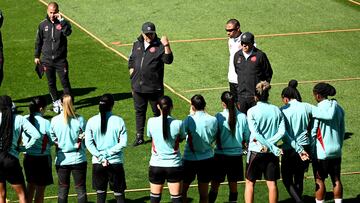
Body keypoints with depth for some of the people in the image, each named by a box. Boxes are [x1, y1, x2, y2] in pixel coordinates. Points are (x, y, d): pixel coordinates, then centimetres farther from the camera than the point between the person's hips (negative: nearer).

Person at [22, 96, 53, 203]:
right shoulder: (45, 123, -18)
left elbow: (22, 138, 5)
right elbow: (53, 141, -9)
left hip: (28, 157, 5)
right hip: (42, 158, -5)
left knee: (30, 185, 20)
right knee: (40, 188, 6)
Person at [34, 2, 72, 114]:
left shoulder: (62, 23, -2)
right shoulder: (43, 25, 4)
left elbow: (68, 32, -24)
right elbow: (38, 41, 11)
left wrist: (61, 20, -27)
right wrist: (37, 56, 11)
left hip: (60, 59, -2)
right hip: (47, 60, 2)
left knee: (65, 82, -4)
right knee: (51, 83, 10)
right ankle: (56, 102, 23)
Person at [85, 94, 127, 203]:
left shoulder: (91, 121, -4)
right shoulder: (118, 121, -7)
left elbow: (88, 143, -7)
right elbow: (123, 143, -10)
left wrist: (101, 157, -8)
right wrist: (108, 153, -7)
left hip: (97, 162, 1)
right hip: (116, 161, -1)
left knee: (100, 193, 10)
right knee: (119, 194, 6)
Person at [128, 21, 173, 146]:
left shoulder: (159, 46, -7)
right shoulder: (137, 45, 9)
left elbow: (168, 60, -20)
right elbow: (131, 60, 21)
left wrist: (166, 46, -32)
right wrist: (132, 73, 8)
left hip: (154, 88, -5)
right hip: (138, 87, 5)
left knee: (157, 112, 6)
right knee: (139, 111, 12)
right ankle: (139, 137, 21)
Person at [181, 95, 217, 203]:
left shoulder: (189, 120, -16)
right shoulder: (213, 120, -8)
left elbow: (182, 136, -4)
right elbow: (213, 139, 3)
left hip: (190, 158, -2)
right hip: (207, 158, 2)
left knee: (183, 191, 14)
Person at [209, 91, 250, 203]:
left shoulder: (219, 117, -13)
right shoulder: (242, 117, -6)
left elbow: (213, 135, -9)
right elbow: (247, 137, 2)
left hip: (221, 154, -2)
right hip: (236, 155, 2)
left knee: (214, 186, 6)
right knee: (233, 185, 12)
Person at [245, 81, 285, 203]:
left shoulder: (252, 111, -8)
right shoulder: (276, 110, 2)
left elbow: (255, 133, -16)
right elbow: (281, 132, -7)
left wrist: (273, 148, -15)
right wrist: (269, 143, -12)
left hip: (256, 151, -3)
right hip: (271, 152, 3)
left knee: (250, 182, 8)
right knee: (272, 183, 7)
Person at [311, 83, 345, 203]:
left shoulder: (318, 109, -14)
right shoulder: (338, 108, 4)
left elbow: (313, 132, -12)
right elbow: (342, 131, 12)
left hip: (321, 151, -6)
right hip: (336, 150, 6)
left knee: (319, 181, 3)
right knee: (336, 180, 12)